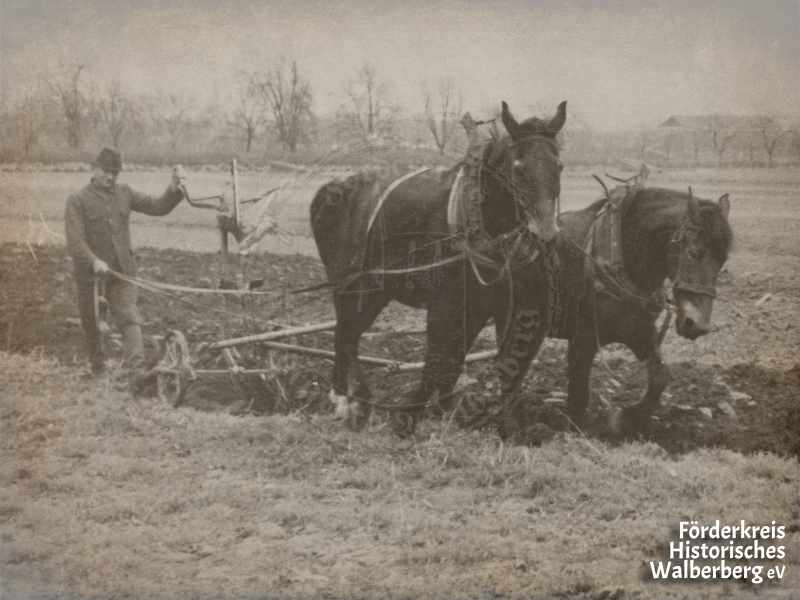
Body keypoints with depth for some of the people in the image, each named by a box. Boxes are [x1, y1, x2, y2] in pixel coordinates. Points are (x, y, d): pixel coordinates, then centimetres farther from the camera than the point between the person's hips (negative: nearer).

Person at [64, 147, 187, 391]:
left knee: (129, 318, -14)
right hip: (90, 274, -2)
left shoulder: (124, 194, 10)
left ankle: (135, 371, -26)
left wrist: (174, 190, -11)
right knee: (90, 323, 10)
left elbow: (158, 207, 8)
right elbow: (75, 241, -15)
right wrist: (93, 261, -31)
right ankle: (97, 366, 32)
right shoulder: (78, 201, -4)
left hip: (122, 272, 2)